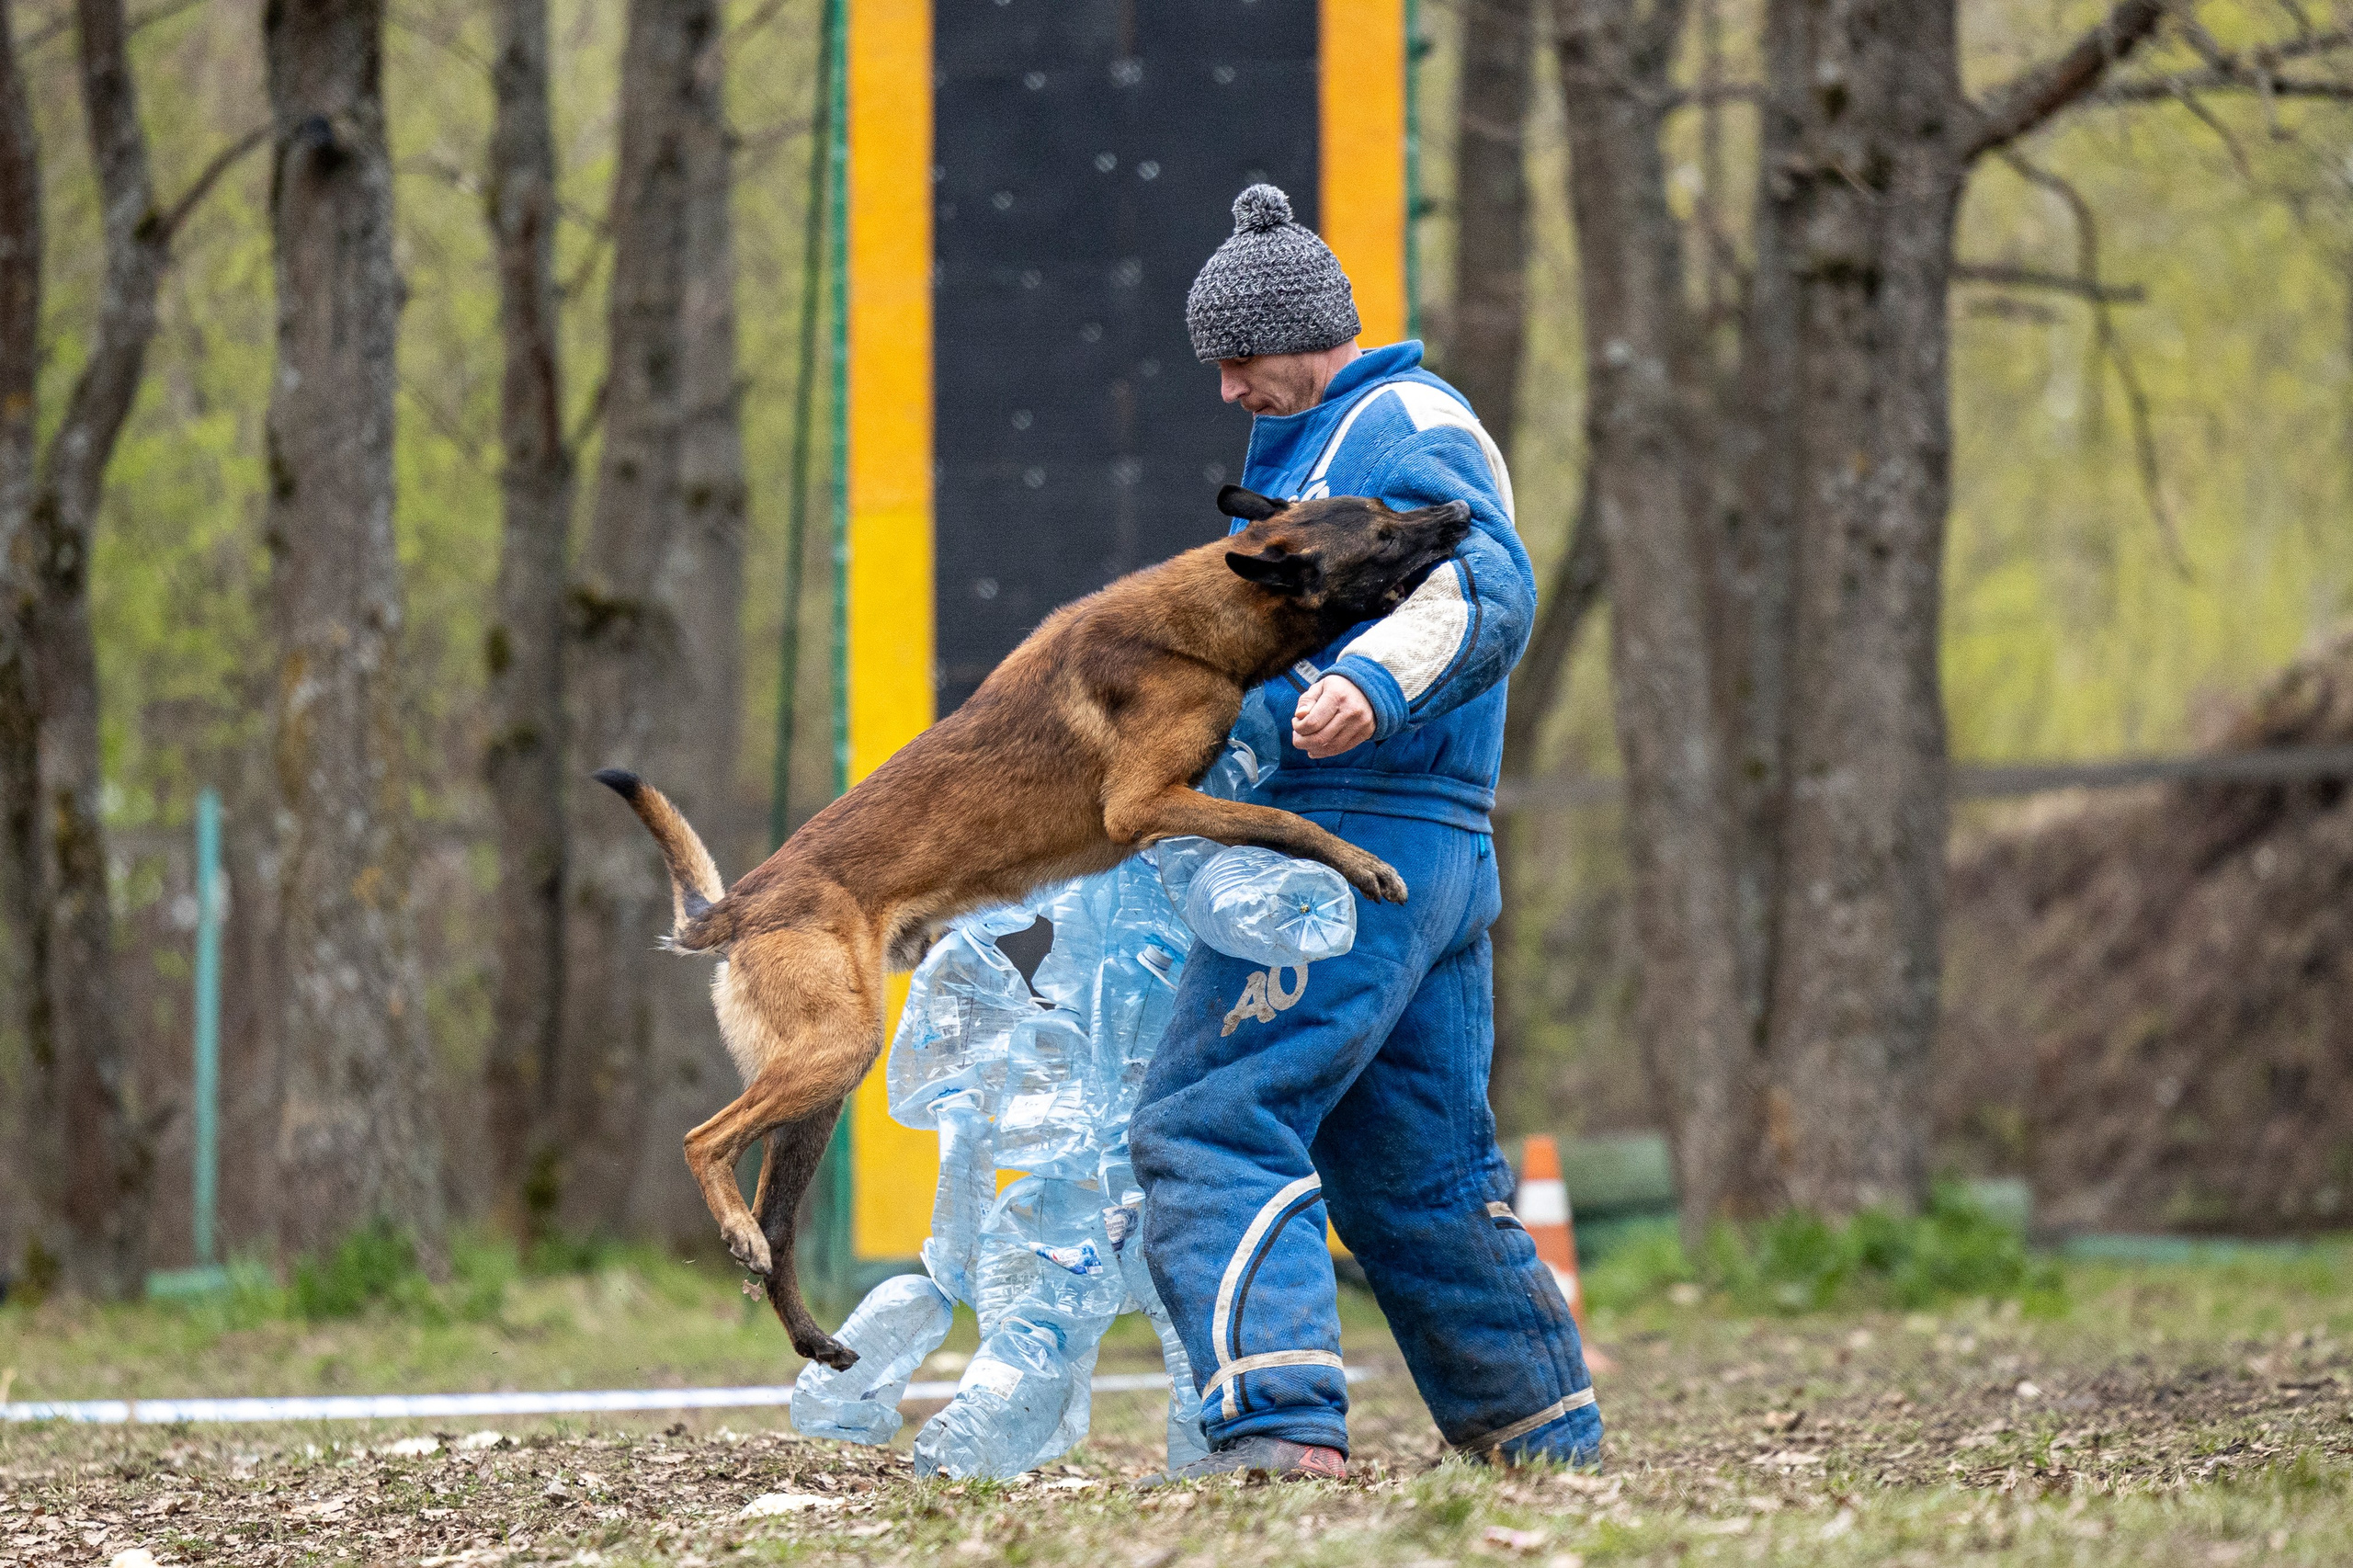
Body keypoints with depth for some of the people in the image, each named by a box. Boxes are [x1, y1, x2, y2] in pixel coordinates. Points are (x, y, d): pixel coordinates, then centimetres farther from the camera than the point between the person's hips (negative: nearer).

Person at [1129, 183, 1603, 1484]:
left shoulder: (1406, 425, -6)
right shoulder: (1314, 447, 25)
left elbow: (1486, 591, -23)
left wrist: (1373, 684, -39)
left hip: (1349, 844, -11)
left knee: (1209, 1122, -16)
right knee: (1419, 1172, 17)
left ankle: (1278, 1422, -26)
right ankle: (1543, 1427, 23)